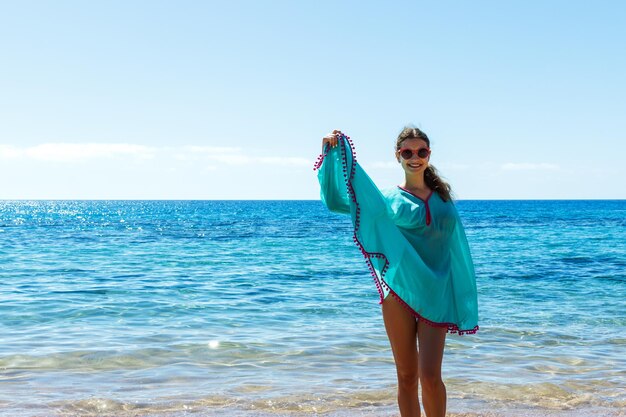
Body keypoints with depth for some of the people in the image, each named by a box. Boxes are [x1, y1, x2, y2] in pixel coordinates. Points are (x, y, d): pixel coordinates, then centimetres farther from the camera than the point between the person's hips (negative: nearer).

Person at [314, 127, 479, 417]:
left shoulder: (442, 197, 10)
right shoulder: (386, 199, 4)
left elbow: (456, 247, 13)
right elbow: (335, 200, -2)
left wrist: (463, 303, 10)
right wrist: (333, 152, -9)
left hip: (435, 293, 1)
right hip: (399, 290, -1)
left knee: (430, 376, -8)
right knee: (406, 376, 7)